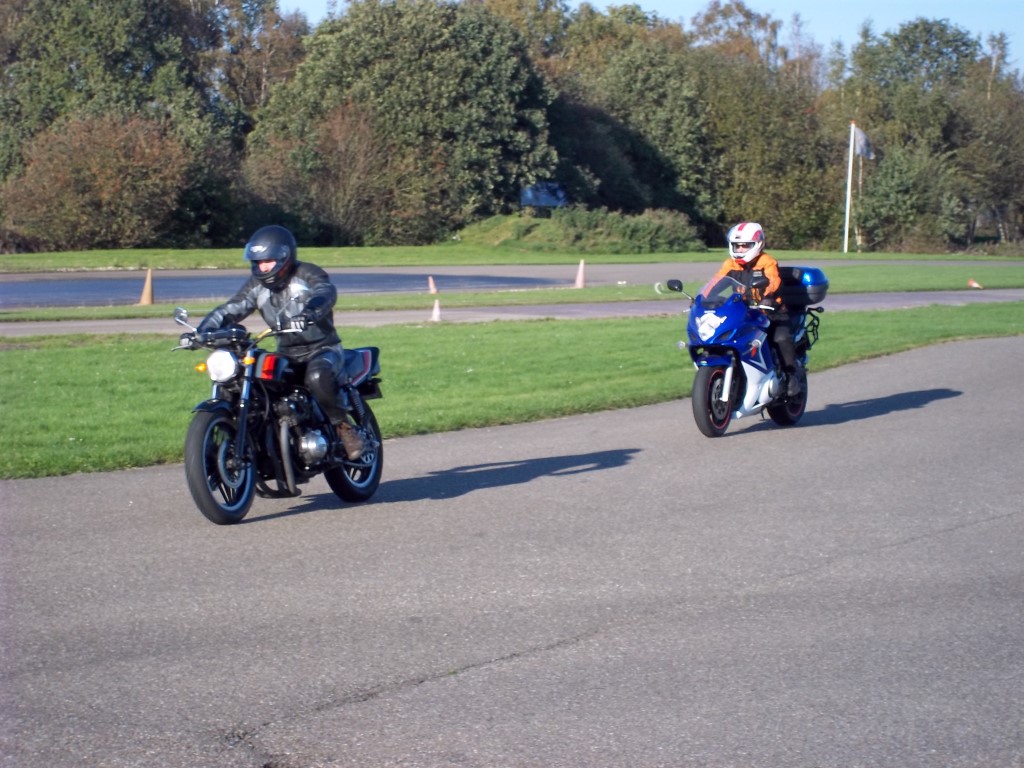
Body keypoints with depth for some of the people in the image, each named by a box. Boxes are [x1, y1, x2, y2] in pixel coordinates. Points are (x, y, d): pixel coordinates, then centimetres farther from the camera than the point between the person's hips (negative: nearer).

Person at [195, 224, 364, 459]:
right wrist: (201, 331, -20)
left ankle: (344, 427, -18)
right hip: (286, 354, 6)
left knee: (317, 376, -38)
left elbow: (326, 292, -33)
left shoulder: (307, 274, -12)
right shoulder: (257, 285, 5)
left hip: (322, 349, -6)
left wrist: (310, 312, -56)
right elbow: (230, 310, -1)